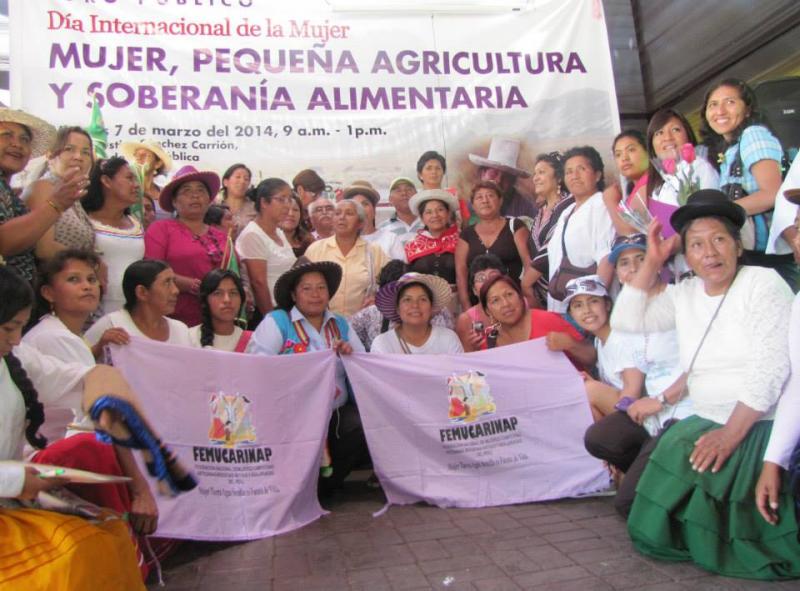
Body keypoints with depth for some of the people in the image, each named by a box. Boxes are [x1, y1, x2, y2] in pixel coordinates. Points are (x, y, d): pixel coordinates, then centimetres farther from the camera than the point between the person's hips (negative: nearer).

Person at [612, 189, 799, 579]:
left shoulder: (763, 283, -8)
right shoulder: (684, 295, 10)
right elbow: (626, 320, 4)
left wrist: (731, 433, -23)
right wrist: (651, 263, 1)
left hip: (761, 425, -5)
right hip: (707, 422, 6)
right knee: (632, 500, -5)